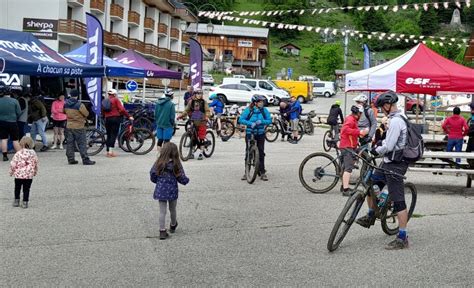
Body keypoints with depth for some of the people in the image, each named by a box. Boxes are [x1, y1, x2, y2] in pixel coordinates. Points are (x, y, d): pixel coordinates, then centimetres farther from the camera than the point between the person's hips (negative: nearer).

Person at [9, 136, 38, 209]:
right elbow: (36, 164, 5)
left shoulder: (18, 153, -10)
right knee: (26, 189, 7)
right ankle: (25, 202, 5)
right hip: (29, 175, 1)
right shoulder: (33, 153, -3)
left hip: (18, 174, -1)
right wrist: (35, 172, 19)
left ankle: (16, 201, 22)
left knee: (17, 188, 16)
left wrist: (11, 172, 7)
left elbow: (13, 164, -7)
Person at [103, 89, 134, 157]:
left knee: (109, 135, 11)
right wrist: (129, 116, -9)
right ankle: (111, 151, -14)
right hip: (115, 118, -5)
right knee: (114, 135, -6)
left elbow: (103, 111, 14)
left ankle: (108, 152, 12)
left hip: (107, 119, 5)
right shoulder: (115, 100, -2)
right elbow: (122, 109, -11)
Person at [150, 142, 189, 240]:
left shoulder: (158, 164, -9)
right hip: (172, 191, -1)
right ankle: (173, 226, 42)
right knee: (172, 210, 21)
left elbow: (153, 177, -4)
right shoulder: (176, 165, -14)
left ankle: (162, 231, 3)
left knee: (162, 211, 6)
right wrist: (187, 180, 11)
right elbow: (182, 179, -11)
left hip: (161, 191, 1)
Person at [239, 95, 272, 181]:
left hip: (260, 134, 1)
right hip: (250, 133, -1)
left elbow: (269, 120, -3)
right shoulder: (248, 110, -8)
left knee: (261, 153, -1)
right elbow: (241, 119, -12)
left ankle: (262, 172, 6)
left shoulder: (264, 110, -2)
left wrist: (261, 121, -21)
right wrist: (250, 123, -26)